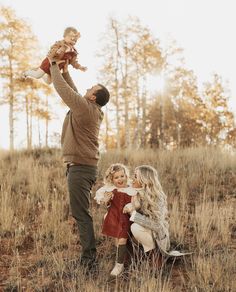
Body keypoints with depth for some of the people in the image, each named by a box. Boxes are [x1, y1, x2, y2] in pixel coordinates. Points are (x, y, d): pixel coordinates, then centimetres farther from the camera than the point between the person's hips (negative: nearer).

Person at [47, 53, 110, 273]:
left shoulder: (85, 107, -13)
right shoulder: (89, 109, 14)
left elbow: (63, 89, -11)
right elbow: (72, 92, 25)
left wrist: (53, 65, 2)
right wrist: (65, 72, 24)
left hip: (80, 167, -10)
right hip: (83, 166, 10)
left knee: (80, 212, -9)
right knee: (81, 212, 14)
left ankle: (89, 258, -6)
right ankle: (89, 254, 20)